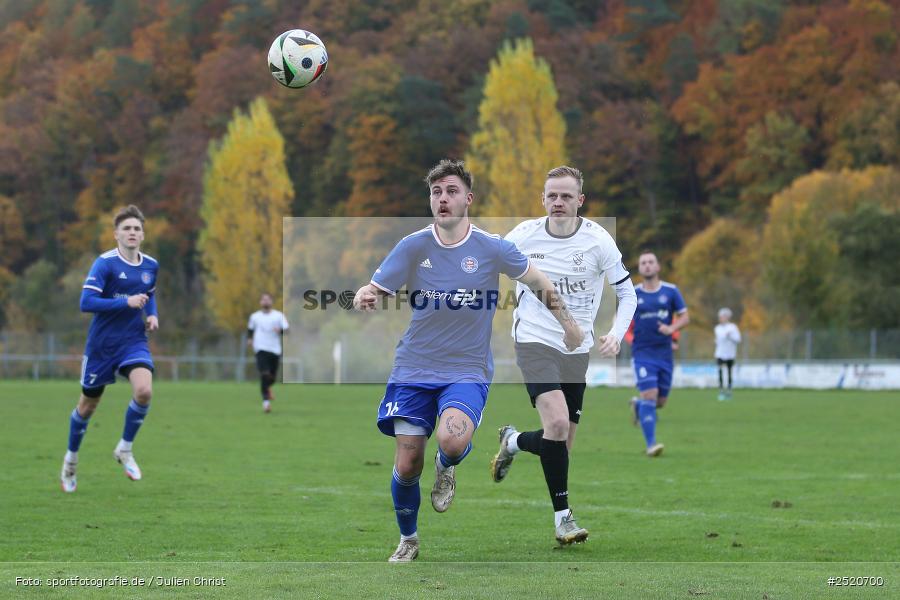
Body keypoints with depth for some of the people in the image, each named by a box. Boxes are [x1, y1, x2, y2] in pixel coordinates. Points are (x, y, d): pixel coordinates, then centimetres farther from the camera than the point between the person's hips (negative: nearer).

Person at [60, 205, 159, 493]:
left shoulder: (151, 265, 3)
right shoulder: (105, 263, -15)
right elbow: (86, 302, -22)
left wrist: (152, 314, 2)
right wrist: (126, 302, -27)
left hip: (134, 341, 3)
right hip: (102, 344, -3)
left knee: (144, 391, -23)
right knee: (88, 404, 9)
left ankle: (125, 449, 0)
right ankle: (71, 459, 35)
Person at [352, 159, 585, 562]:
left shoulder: (492, 249, -5)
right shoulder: (413, 246, -4)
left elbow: (538, 282, 10)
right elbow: (373, 291, -7)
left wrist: (568, 324, 15)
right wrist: (363, 298, -31)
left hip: (467, 371, -1)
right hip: (413, 370, 2)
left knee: (452, 441, -29)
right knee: (407, 464, -1)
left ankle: (446, 467, 10)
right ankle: (408, 540, 25)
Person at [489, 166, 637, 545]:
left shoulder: (598, 240, -7)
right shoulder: (523, 236, -6)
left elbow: (627, 292, 1)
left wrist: (616, 334, -14)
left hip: (577, 349, 3)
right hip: (535, 342, -2)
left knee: (562, 445, 5)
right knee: (557, 422, -24)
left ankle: (513, 442, 39)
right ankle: (562, 517, -15)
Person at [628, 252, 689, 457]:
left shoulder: (671, 291, 3)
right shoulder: (632, 294, 3)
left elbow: (685, 317, 4)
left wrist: (671, 328, -15)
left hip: (665, 353, 2)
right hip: (643, 353, -2)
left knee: (660, 401, 8)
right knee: (650, 395, -17)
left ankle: (637, 405, 43)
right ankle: (651, 444, -14)